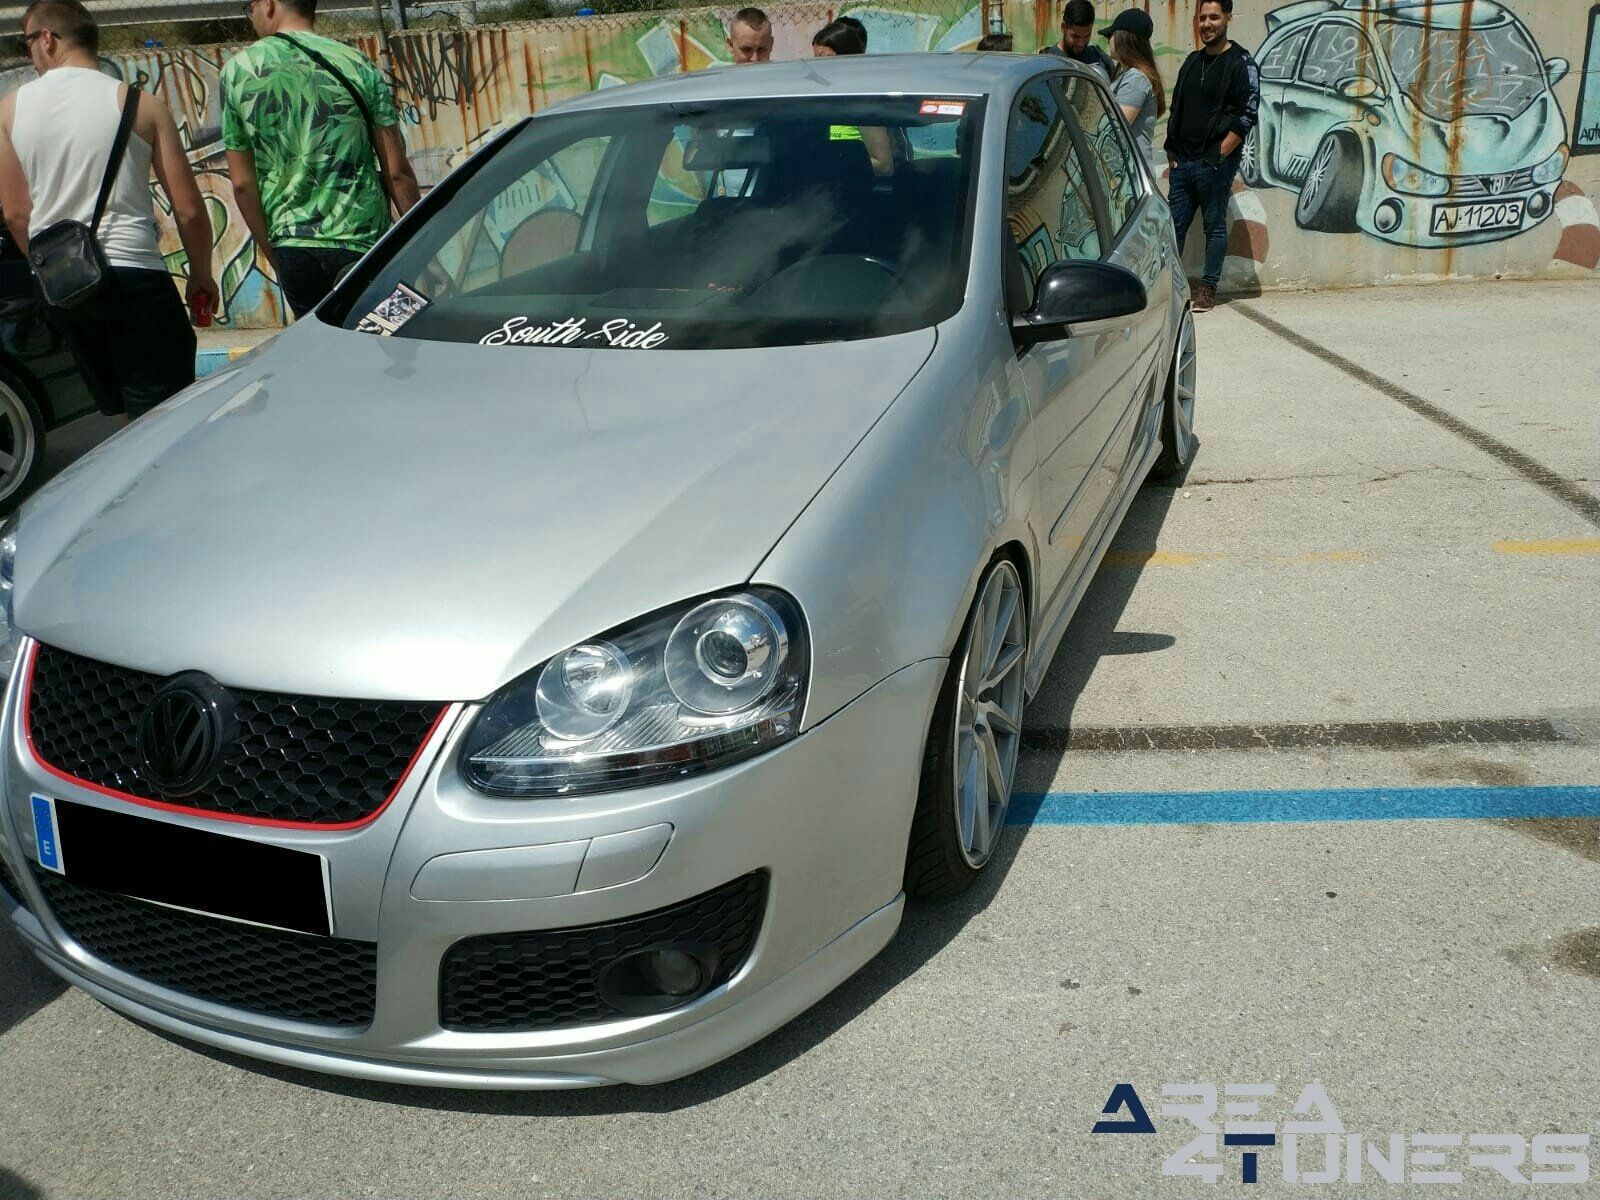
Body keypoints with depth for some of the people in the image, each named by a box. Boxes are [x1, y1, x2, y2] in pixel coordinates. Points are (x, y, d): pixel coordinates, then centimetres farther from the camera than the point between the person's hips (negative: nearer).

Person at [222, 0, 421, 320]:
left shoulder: (237, 71, 5)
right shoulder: (356, 64, 2)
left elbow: (243, 185, 7)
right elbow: (398, 172, -3)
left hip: (293, 247, 2)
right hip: (363, 242, -2)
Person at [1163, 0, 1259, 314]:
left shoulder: (1241, 63, -4)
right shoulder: (1192, 61, 15)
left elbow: (1247, 116, -10)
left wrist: (1219, 156, -14)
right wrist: (1172, 152, 8)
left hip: (1215, 163, -6)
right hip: (1182, 161, 6)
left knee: (1215, 225, 1)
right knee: (1174, 223, 6)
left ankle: (1208, 288, 7)